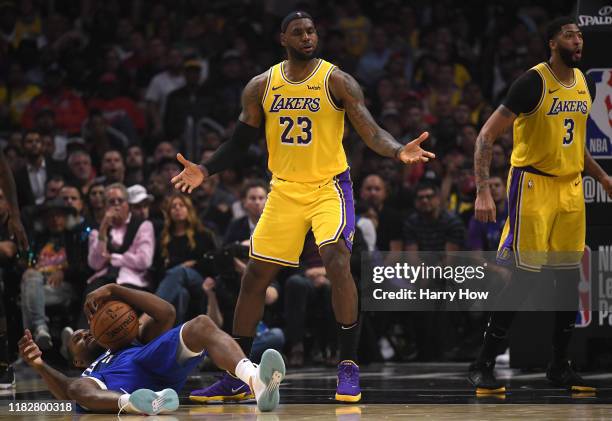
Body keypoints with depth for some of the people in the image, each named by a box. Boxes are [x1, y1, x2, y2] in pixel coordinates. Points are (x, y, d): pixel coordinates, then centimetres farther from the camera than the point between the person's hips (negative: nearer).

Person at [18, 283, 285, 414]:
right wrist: (39, 366, -4)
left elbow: (165, 314, 25)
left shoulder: (136, 342, 44)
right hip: (116, 390, -1)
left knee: (201, 326, -26)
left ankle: (254, 378, -55)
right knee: (78, 389, -36)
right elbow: (65, 392, 15)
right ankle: (134, 403, -68)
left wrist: (113, 290, 21)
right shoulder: (86, 379, 41)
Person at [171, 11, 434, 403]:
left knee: (337, 262, -25)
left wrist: (398, 150, -36)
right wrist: (205, 170, -2)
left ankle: (349, 366, -16)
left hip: (329, 186, -4)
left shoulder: (337, 81, -9)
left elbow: (371, 131, -16)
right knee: (254, 276, 4)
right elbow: (240, 142, 11)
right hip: (284, 190, 4)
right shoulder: (261, 87, 2)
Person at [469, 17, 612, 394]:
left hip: (571, 187, 7)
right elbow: (487, 135, -16)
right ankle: (483, 366, -2)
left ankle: (560, 367, 18)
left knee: (570, 278, 7)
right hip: (534, 185, -7)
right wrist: (484, 191, -24)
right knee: (524, 277, -10)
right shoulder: (533, 82, -16)